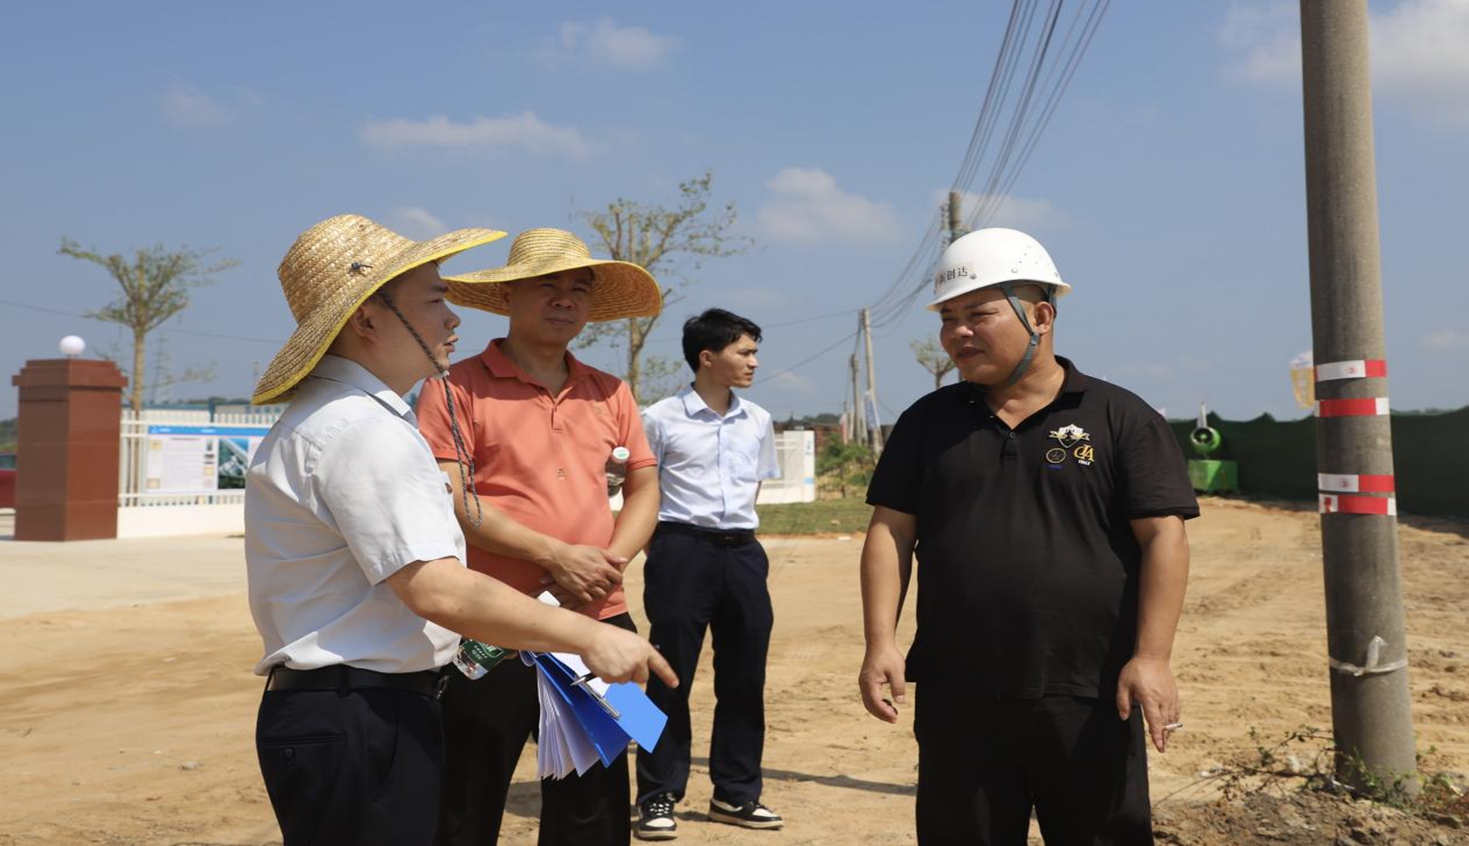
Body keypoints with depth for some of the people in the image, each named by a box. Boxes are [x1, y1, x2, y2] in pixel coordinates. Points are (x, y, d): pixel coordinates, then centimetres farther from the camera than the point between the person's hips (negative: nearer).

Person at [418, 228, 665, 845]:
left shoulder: (609, 393, 12)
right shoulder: (458, 387, -3)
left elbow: (644, 487, 12)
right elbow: (448, 499, -11)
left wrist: (610, 561, -7)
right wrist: (555, 556, -16)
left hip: (600, 622, 5)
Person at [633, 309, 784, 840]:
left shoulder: (758, 421, 9)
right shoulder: (661, 419, -6)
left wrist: (734, 534, 11)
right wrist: (664, 548, -3)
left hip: (743, 553, 5)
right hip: (683, 552, -5)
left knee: (744, 677, 9)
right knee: (671, 677, 1)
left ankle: (736, 794, 23)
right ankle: (658, 797, 13)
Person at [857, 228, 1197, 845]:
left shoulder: (1122, 419, 0)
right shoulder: (928, 421, 10)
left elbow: (1164, 538, -4)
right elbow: (890, 532, 6)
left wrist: (1151, 657, -13)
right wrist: (880, 641, -5)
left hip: (1088, 698, -2)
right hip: (956, 700, 3)